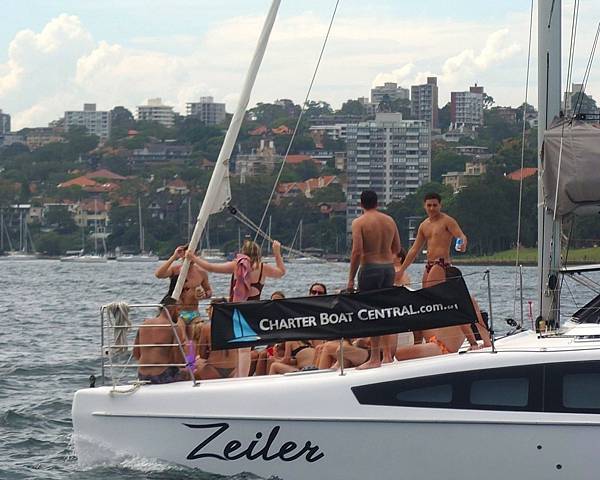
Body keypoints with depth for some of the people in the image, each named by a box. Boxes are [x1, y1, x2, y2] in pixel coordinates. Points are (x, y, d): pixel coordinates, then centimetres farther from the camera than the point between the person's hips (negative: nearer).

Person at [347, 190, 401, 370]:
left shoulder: (359, 222, -7)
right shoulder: (389, 220, 9)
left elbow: (357, 252, -15)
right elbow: (397, 248, 14)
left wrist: (351, 279, -11)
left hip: (370, 268, -6)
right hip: (389, 267, 6)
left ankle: (375, 358, -5)